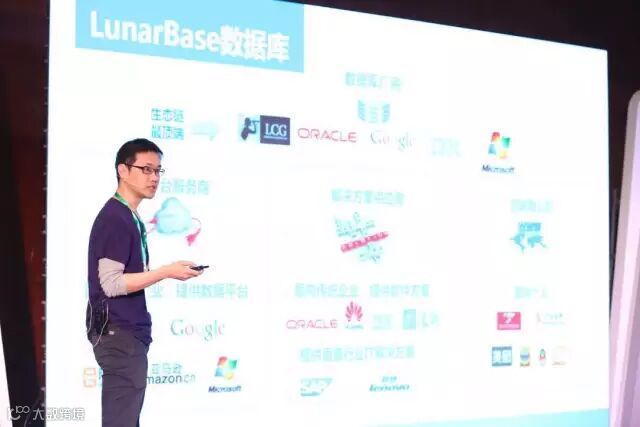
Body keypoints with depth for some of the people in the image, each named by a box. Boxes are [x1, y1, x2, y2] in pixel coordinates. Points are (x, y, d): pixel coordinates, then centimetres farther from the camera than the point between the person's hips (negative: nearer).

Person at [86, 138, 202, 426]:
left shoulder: (129, 217, 15)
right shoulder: (115, 218, -15)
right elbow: (111, 283, -21)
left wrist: (166, 273, 11)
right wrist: (166, 272, -19)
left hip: (127, 331, 10)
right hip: (118, 333, -10)